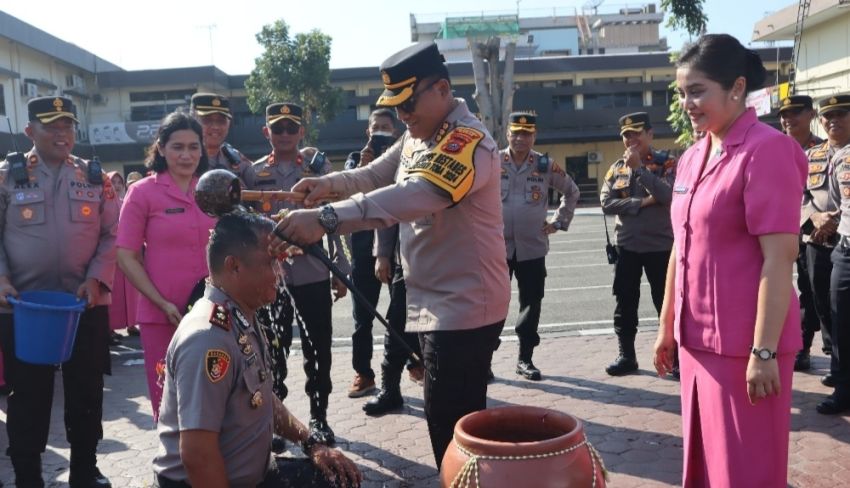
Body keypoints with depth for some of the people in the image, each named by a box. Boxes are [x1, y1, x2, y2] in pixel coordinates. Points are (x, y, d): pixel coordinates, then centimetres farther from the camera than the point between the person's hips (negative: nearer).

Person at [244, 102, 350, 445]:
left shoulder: (319, 167, 3)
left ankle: (319, 417, 23)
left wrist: (341, 269, 1)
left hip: (315, 274, 0)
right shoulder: (254, 174, 5)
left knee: (318, 349, 7)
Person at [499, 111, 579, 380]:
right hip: (496, 246, -1)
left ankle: (525, 359, 19)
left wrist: (559, 222, 10)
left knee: (531, 303, 6)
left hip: (533, 247, 2)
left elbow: (572, 191, 17)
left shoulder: (545, 165, 3)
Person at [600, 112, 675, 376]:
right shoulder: (617, 168, 7)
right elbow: (606, 202, -3)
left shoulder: (667, 163, -3)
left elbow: (668, 195, -20)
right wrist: (641, 202, -13)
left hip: (660, 246, -4)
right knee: (625, 304, 9)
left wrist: (639, 167, -19)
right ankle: (626, 356, 21)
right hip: (626, 246, 4)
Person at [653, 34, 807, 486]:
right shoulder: (692, 157, 9)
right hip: (697, 338, 7)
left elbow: (779, 258, -18)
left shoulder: (767, 150, -13)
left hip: (744, 343, -7)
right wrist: (667, 326, 15)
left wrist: (764, 351, -19)